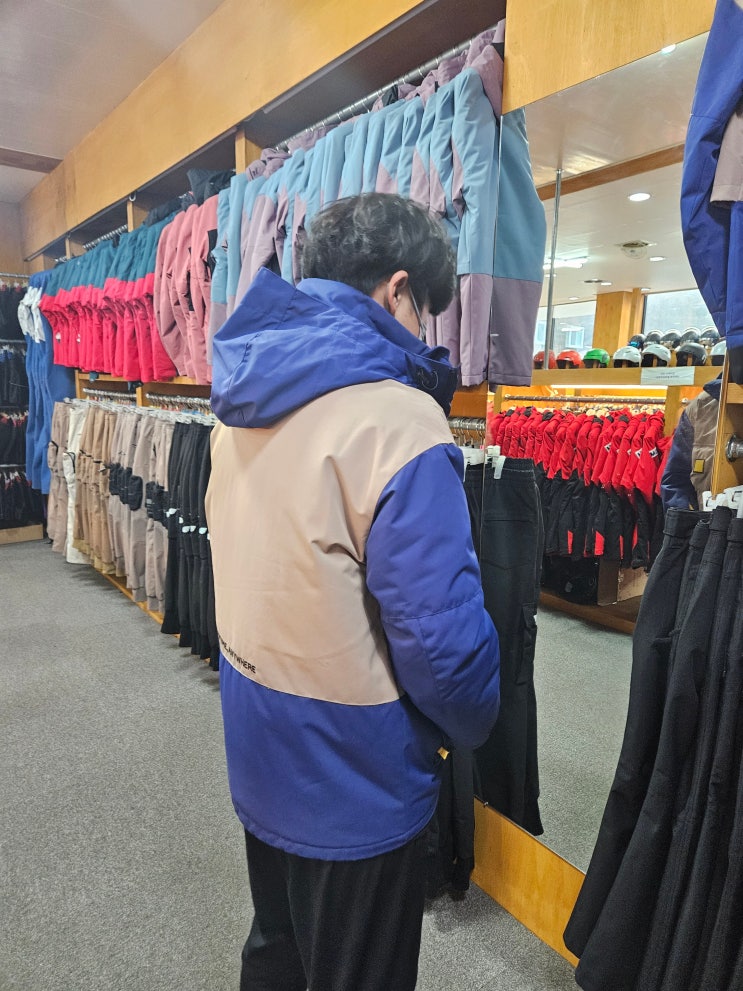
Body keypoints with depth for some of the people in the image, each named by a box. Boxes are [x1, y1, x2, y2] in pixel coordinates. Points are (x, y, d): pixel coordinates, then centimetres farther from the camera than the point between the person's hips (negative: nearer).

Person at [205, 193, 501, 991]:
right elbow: (442, 634, -25)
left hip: (257, 753, 7)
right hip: (352, 782, -7)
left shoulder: (243, 398, -2)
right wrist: (471, 730, -5)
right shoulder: (397, 421, -27)